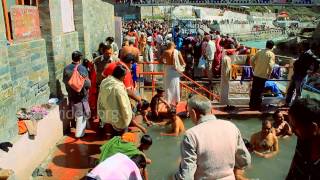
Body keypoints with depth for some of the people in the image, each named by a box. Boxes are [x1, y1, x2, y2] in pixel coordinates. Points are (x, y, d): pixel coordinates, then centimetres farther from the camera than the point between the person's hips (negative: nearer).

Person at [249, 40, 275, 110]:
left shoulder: (260, 52, 4)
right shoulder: (271, 54, -9)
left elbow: (252, 60, 1)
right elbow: (270, 65, -20)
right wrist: (269, 74, -6)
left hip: (256, 74, 4)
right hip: (264, 75, -4)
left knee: (254, 90, 11)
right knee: (260, 91, 5)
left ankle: (251, 105, 20)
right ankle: (257, 106, 13)